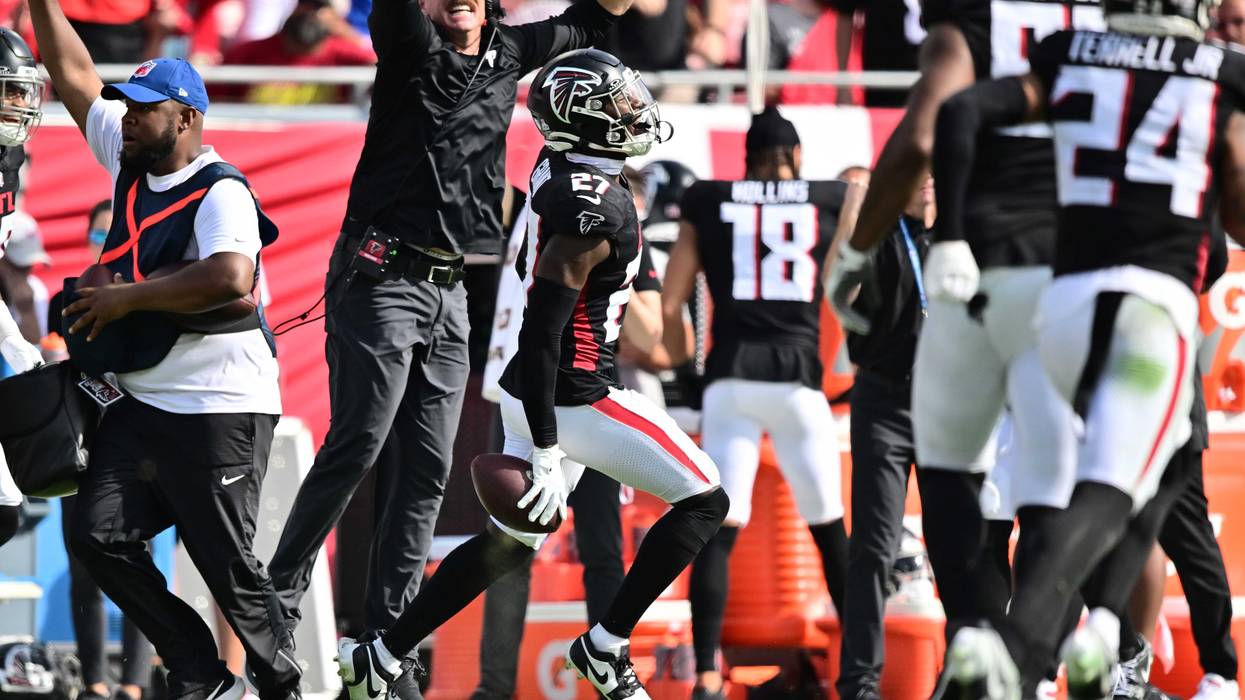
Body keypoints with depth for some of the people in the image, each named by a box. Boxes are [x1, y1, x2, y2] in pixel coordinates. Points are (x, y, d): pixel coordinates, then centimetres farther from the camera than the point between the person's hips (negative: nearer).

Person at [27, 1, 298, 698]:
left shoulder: (219, 191, -15)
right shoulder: (129, 161, 9)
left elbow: (231, 278, -33)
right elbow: (74, 77, 15)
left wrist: (127, 298, -24)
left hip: (219, 409, -8)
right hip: (140, 402, 8)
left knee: (227, 563, -3)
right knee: (99, 536, 0)